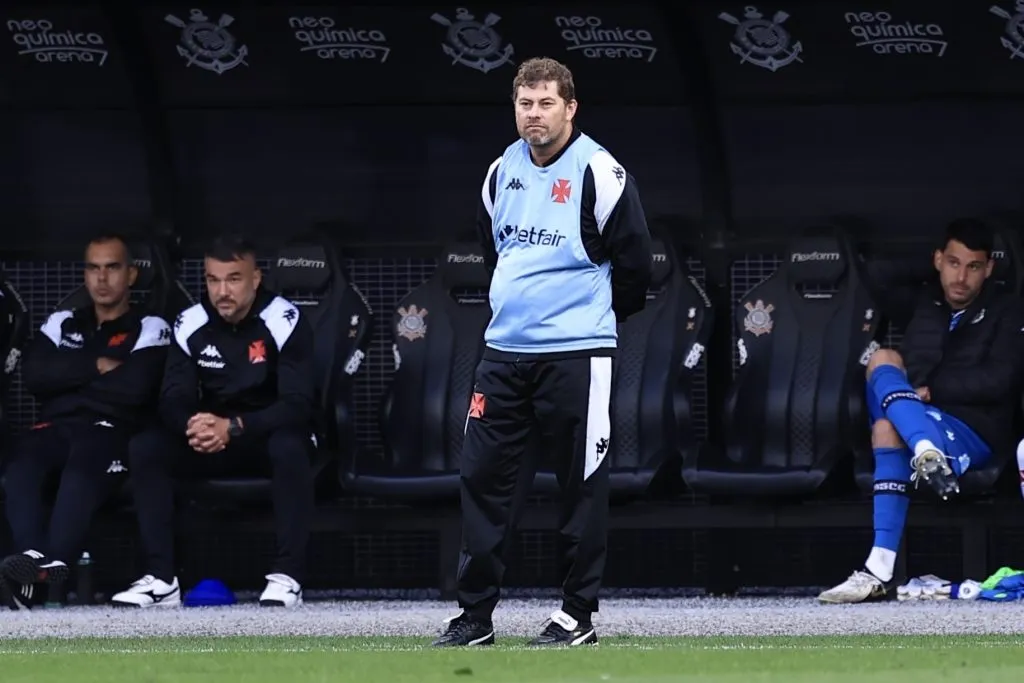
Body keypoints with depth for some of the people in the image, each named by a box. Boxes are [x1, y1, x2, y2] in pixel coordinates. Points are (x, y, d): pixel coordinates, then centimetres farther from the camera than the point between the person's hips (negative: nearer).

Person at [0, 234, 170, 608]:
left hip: (115, 432, -4)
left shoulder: (150, 330, 11)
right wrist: (96, 367, -3)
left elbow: (134, 388, -7)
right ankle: (33, 554, -51)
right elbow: (34, 375, 6)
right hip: (57, 426, 4)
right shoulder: (61, 323, 25)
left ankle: (52, 561, -58)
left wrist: (70, 381, 3)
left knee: (82, 464, -39)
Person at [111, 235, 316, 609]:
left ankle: (287, 576, -33)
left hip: (271, 433, -4)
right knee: (145, 448, -19)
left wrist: (233, 427, -37)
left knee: (290, 447, -39)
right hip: (214, 436, 4)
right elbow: (173, 399, -6)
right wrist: (192, 425, -32)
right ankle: (161, 579, -21)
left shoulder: (285, 321, -18)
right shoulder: (190, 324, -5)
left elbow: (298, 405, -24)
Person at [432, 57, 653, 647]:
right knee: (484, 476, 3)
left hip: (576, 355, -6)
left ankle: (579, 614, 7)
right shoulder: (502, 172, 11)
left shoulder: (599, 174, -9)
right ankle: (475, 614, 8)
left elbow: (635, 262, -4)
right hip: (505, 352, 6)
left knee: (583, 483, 1)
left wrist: (594, 318, 7)